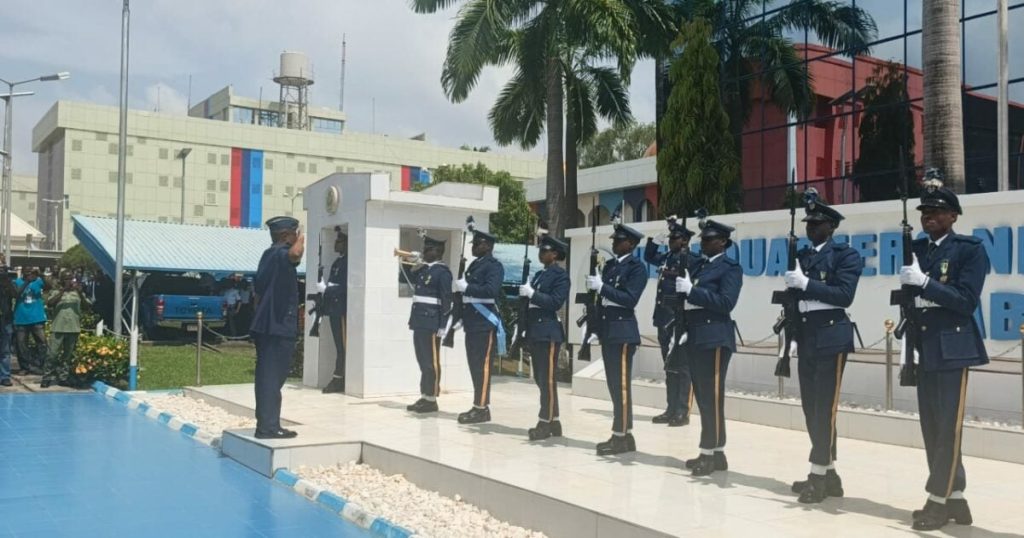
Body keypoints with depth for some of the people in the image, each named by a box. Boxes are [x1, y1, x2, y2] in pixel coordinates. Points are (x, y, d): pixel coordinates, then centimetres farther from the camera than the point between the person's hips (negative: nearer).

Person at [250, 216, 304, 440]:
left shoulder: (268, 255, 18)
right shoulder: (281, 254, -11)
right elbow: (295, 254, -37)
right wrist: (300, 239, -16)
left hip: (265, 324, 10)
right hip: (279, 325, -10)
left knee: (267, 376, 12)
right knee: (274, 377, -7)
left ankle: (265, 423, 17)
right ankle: (269, 427, -5)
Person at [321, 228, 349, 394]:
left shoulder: (348, 262, -10)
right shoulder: (337, 262, 18)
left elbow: (345, 287, -17)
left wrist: (326, 288, -16)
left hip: (342, 310, -9)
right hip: (334, 309, 9)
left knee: (343, 346, -5)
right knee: (339, 346, 9)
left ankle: (339, 379, -4)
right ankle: (339, 379, 12)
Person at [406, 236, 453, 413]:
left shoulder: (443, 271, -9)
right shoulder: (423, 269, 16)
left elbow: (446, 299, -13)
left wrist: (442, 327, -17)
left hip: (431, 323, -8)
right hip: (419, 322, 8)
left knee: (431, 362, -3)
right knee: (423, 362, 12)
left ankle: (431, 400, 3)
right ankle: (424, 397, 18)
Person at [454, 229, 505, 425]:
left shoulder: (494, 266, -7)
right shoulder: (474, 265, 19)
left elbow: (491, 290, -22)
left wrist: (467, 287, -19)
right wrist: (461, 318, 16)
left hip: (485, 322, -8)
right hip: (472, 322, 9)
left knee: (482, 365, -6)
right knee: (474, 365, 10)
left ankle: (482, 408, -3)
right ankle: (478, 405, 17)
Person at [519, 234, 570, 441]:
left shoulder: (561, 275, -5)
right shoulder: (539, 274, 20)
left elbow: (556, 302, -17)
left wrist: (532, 293, -19)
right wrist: (524, 293, 2)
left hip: (548, 332, -9)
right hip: (535, 331, 9)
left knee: (547, 379, -6)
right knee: (540, 379, 10)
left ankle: (545, 423, -3)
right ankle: (553, 422, 17)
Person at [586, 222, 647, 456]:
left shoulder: (637, 267, -7)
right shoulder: (610, 265, 16)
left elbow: (630, 299, -18)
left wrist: (601, 286, -22)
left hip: (623, 331, -8)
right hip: (608, 329, 8)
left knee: (621, 385, -7)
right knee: (614, 385, 10)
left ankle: (622, 436, -4)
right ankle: (623, 434, 16)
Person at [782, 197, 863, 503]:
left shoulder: (846, 255, -3)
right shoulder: (802, 256, 16)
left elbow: (844, 295, -15)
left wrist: (806, 283, -21)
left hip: (831, 335, -7)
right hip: (806, 336, 7)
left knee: (825, 407, -7)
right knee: (810, 406, 9)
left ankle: (819, 476, -4)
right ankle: (829, 474, 18)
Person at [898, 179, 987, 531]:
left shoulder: (971, 249, -5)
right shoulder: (916, 249, 12)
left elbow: (967, 301, -14)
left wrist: (925, 282, -22)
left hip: (952, 347, -6)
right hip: (923, 348, 6)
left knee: (948, 426, -4)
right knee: (932, 427, 9)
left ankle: (939, 500, 3)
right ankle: (954, 499, 19)